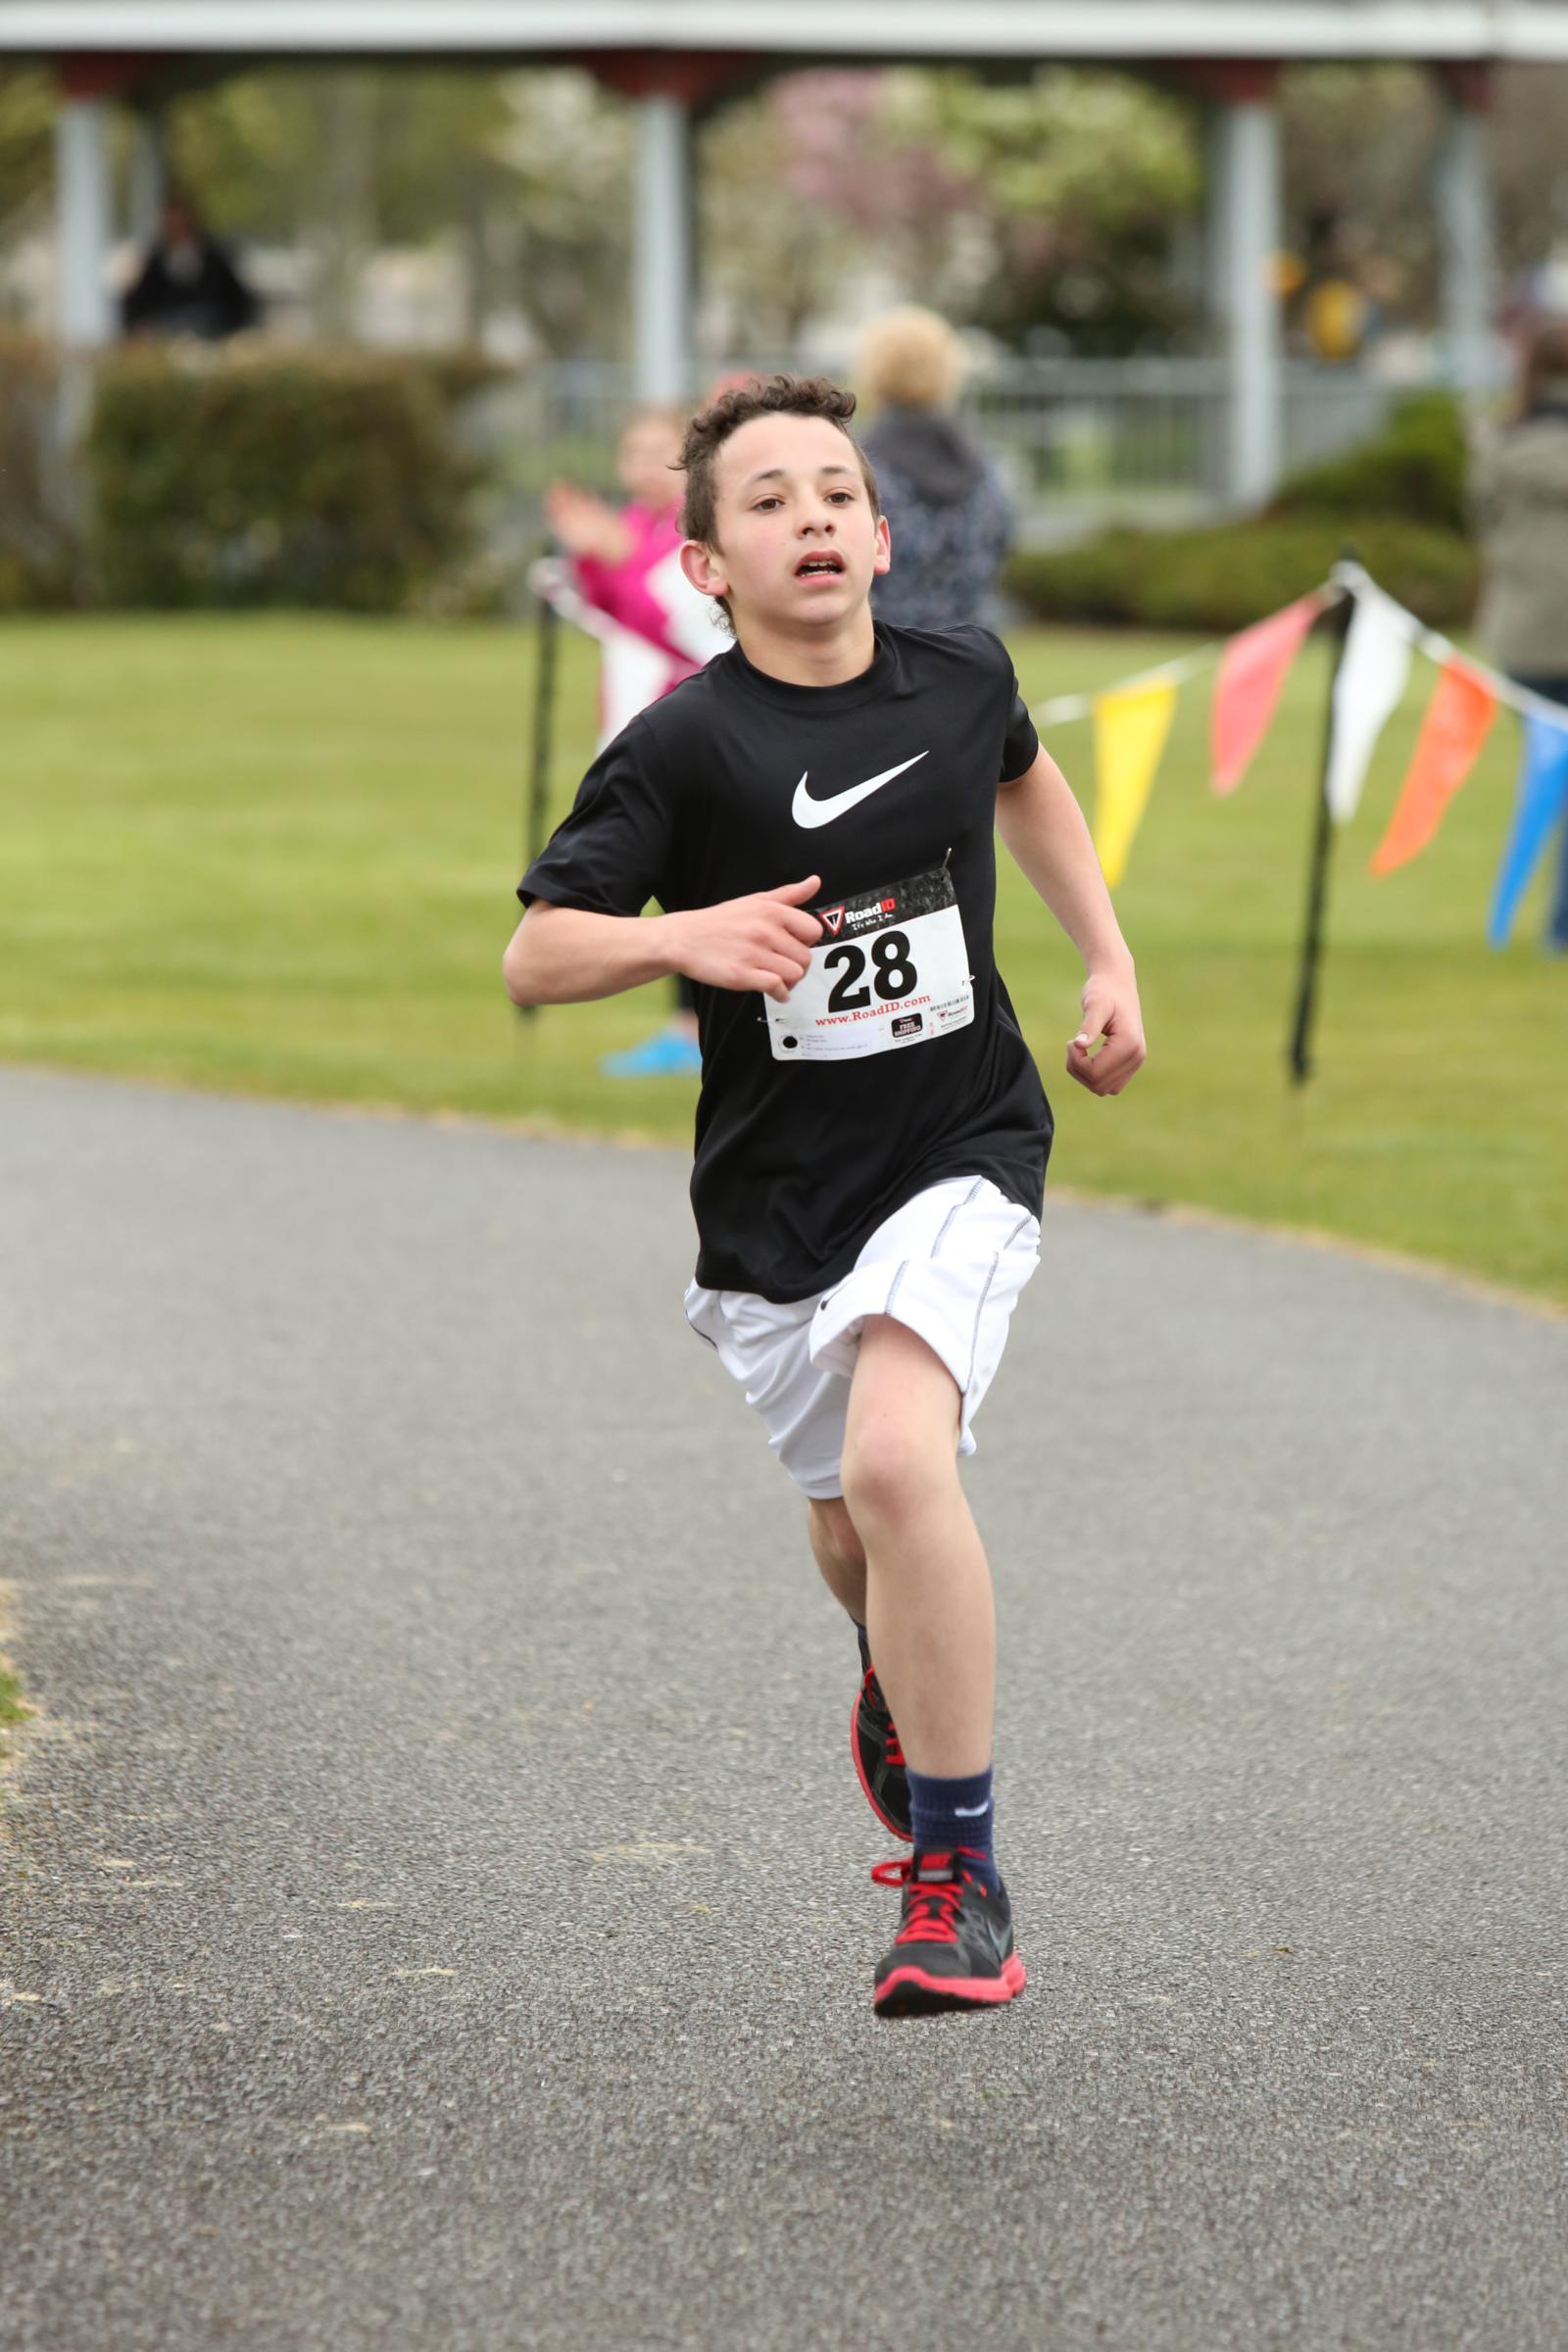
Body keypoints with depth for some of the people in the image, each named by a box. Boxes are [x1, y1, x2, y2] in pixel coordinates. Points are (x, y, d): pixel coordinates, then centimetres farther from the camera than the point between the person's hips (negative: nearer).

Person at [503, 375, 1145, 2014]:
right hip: (774, 1191, 1)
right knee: (846, 1529, 18)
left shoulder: (960, 682, -3)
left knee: (896, 1463, -25)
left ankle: (956, 1870, -14)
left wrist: (1108, 961, 17)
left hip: (960, 1153, -1)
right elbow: (532, 957, -14)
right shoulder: (685, 748, -14)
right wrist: (683, 934, -31)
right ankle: (909, 1673, 58)